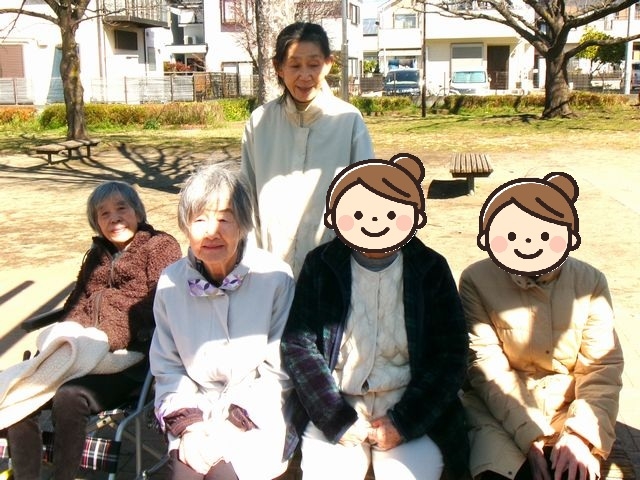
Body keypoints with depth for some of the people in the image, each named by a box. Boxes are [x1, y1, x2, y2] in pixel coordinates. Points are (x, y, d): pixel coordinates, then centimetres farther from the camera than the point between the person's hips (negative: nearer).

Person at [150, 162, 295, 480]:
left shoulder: (275, 277, -12)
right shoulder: (171, 282, -3)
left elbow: (279, 371, -7)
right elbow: (167, 367, 4)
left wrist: (236, 423, -13)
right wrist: (188, 423, -9)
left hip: (257, 413, -2)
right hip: (197, 408, 2)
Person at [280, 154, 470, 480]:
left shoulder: (431, 269, 1)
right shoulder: (320, 265, 0)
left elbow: (451, 355, -1)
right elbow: (298, 345, -4)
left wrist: (404, 422, -10)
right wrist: (338, 421, -11)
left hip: (413, 413, 0)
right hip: (335, 409, 0)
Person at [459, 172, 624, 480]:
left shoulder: (590, 282, -3)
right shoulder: (477, 281, -10)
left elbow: (603, 366, -4)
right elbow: (487, 367, -12)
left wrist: (581, 433, -18)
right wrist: (530, 435, -20)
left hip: (568, 407, 1)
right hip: (501, 409, -1)